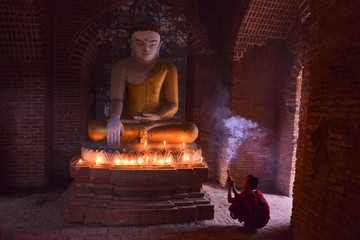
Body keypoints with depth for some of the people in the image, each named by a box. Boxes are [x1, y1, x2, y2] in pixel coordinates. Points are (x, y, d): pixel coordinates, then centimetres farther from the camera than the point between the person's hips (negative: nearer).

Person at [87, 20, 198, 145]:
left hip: (160, 120, 0)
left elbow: (173, 105, -1)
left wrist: (159, 117, -22)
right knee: (94, 129, -29)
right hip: (129, 121, 1)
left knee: (192, 132, -30)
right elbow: (116, 98, -11)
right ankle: (148, 130, -20)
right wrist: (114, 118, -33)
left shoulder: (168, 68, 2)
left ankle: (143, 132, -20)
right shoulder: (121, 66, 2)